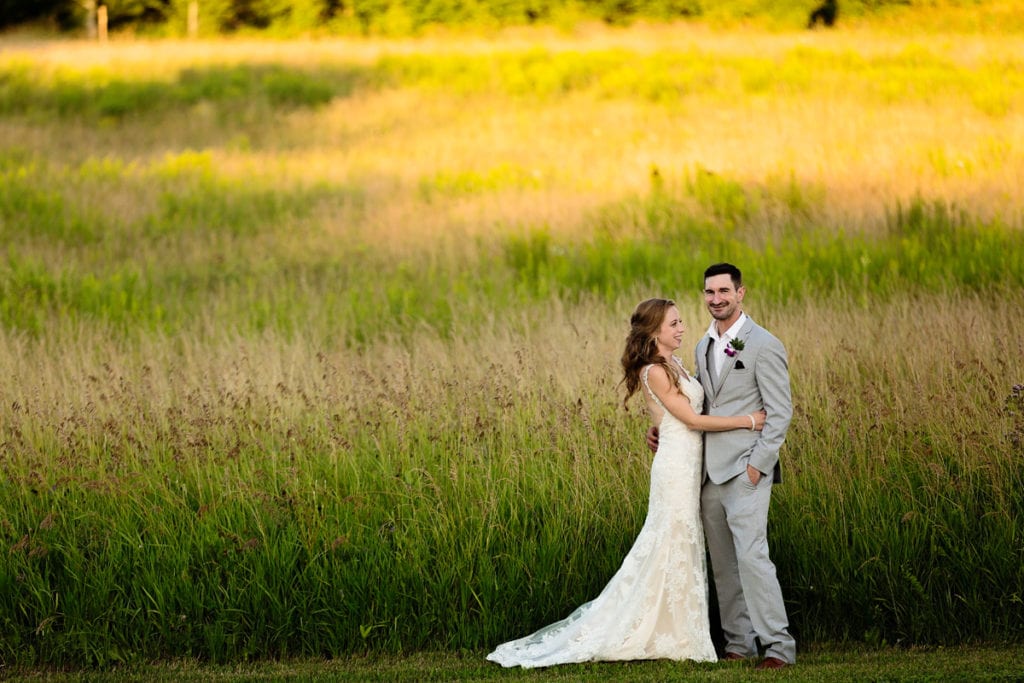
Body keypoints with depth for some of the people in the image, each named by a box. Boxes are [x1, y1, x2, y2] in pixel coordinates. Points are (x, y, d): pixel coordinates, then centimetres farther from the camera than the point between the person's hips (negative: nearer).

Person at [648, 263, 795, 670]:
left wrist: (758, 463, -15)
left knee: (751, 555, -15)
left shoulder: (763, 345, -7)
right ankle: (739, 643, 15)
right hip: (709, 469, 8)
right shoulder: (704, 346, 16)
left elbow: (780, 412, -9)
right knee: (722, 561, 8)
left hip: (746, 469, -8)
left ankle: (778, 646, -13)